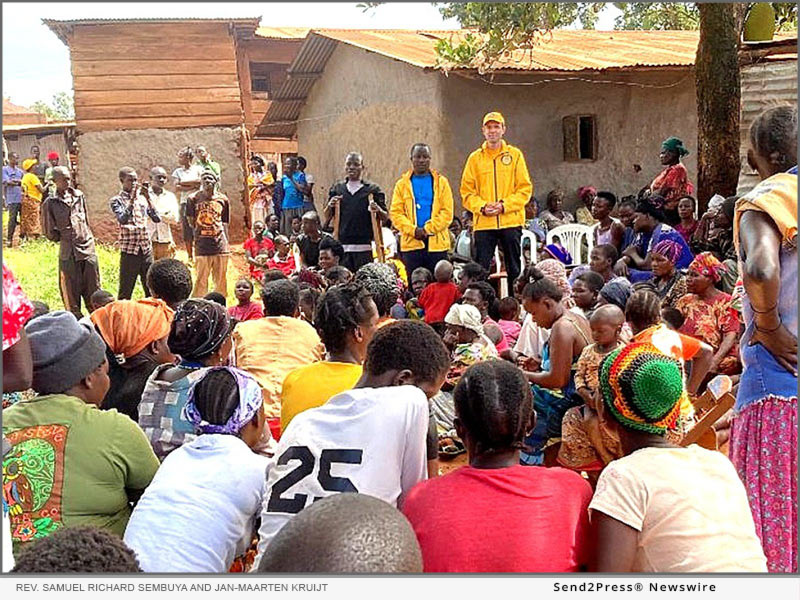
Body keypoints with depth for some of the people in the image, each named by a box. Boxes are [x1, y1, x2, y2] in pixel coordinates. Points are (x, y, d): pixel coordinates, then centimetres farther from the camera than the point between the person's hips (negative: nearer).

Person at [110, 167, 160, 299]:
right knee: (125, 292, 1)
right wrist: (132, 198, -21)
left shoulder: (142, 198, 10)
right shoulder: (117, 200, -2)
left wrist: (148, 198, -10)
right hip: (129, 251, -4)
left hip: (146, 250, 4)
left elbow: (156, 219, -1)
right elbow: (122, 219, -20)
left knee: (151, 290, 8)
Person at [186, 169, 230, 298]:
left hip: (221, 245, 2)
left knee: (221, 280, 8)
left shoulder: (223, 199, 8)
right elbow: (191, 222, 6)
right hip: (202, 246, -2)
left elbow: (224, 224, 12)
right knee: (201, 280, -1)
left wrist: (226, 244, 10)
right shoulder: (193, 199, 2)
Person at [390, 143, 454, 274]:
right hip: (411, 243, 0)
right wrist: (413, 230, -12)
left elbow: (447, 212, -1)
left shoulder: (441, 182, 8)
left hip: (437, 243, 0)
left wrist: (428, 228, -11)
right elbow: (396, 213, 2)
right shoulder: (402, 184, 10)